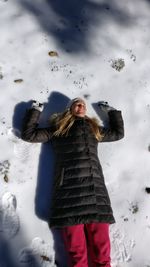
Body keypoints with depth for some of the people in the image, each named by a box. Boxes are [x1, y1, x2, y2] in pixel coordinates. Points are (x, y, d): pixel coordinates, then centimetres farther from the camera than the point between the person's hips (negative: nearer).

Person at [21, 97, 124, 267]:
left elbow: (118, 133, 41)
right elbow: (29, 134, 17)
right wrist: (35, 111, 23)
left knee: (100, 242, -7)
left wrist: (112, 111, 45)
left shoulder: (94, 129, 29)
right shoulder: (58, 129, 20)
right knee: (75, 249, -9)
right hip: (69, 188, -2)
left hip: (95, 188, 3)